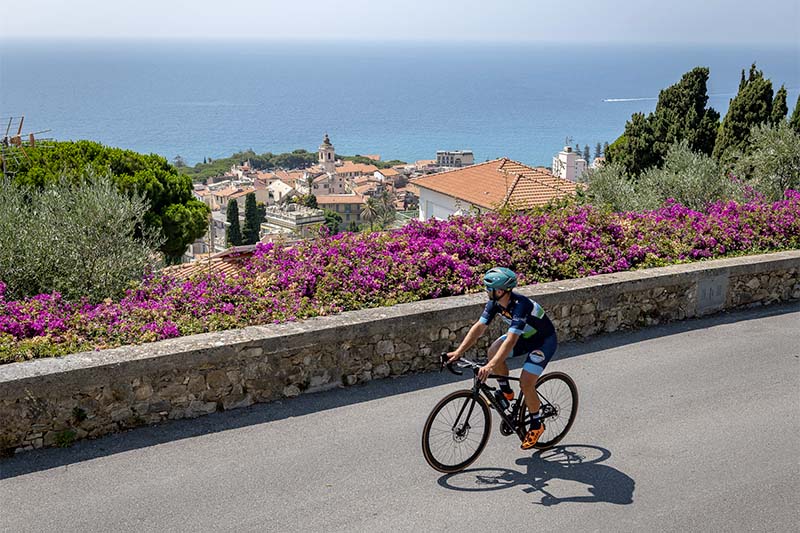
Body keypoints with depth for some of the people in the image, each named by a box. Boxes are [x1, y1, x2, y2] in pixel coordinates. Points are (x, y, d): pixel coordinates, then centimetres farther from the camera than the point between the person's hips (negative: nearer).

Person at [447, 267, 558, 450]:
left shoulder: (521, 306, -38)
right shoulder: (495, 302, -15)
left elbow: (510, 341, -45)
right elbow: (479, 327, -14)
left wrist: (490, 366, -53)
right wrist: (458, 352, -23)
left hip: (544, 341, -7)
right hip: (524, 336, 7)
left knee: (526, 383, -18)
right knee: (493, 350, -17)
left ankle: (536, 425, 6)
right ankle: (506, 393, 5)